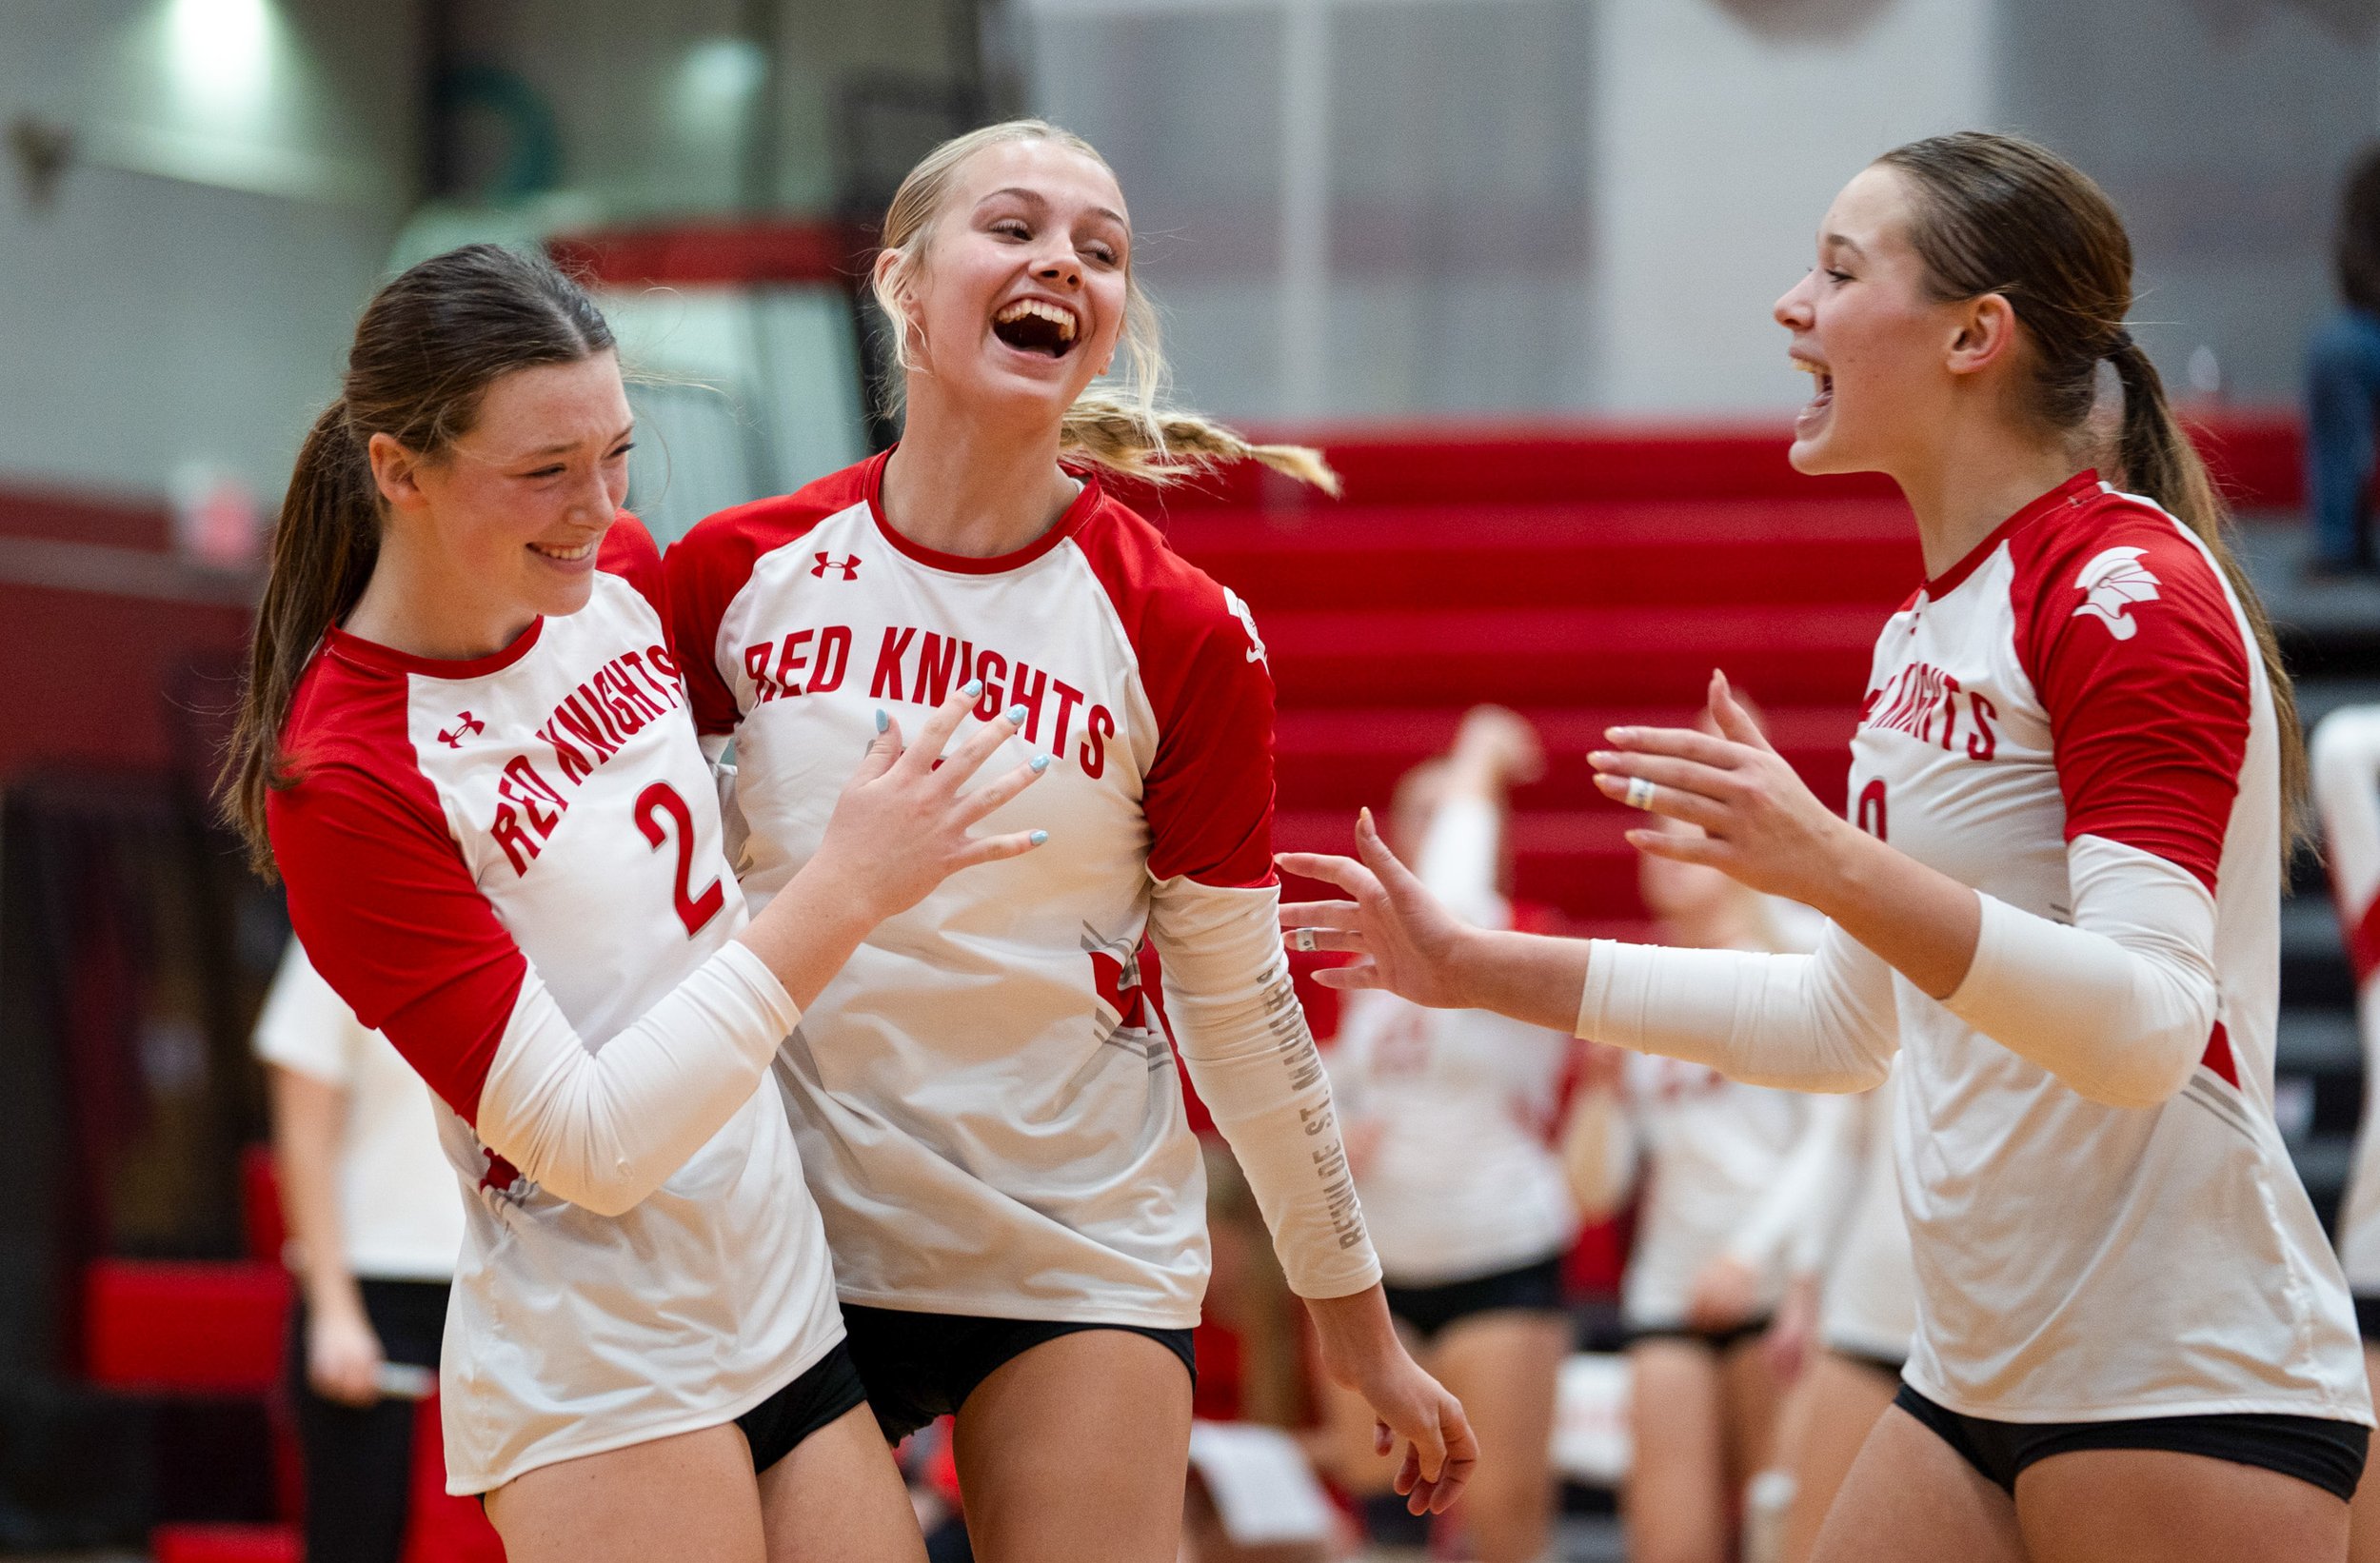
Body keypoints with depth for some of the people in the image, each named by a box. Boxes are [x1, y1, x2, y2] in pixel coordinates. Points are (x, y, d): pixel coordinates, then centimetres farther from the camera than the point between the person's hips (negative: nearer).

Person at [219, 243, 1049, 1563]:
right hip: (598, 1384, -7)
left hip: (790, 1299, 7)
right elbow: (592, 1147, -20)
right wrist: (843, 891, -23)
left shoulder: (619, 577, 3)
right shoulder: (341, 780, -18)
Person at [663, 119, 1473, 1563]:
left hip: (1082, 1265, -1)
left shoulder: (1184, 634, -7)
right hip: (781, 1253, 2)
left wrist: (1356, 1319, 4)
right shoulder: (742, 571, -4)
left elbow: (1239, 1006, 0)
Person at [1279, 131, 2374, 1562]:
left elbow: (2146, 1028, -23)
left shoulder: (2127, 587, -13)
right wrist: (1481, 970, 25)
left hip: (2186, 1388, -9)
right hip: (1980, 1379, 9)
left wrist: (1833, 865, -33)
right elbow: (1847, 1023, 24)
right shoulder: (1929, 630, 16)